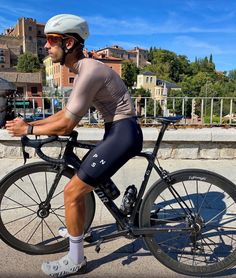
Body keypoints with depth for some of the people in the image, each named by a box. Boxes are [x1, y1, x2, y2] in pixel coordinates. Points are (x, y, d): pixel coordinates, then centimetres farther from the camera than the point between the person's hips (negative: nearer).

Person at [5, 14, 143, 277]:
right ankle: (75, 228, 43)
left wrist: (27, 129, -4)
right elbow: (65, 112, 17)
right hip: (118, 132, 10)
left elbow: (65, 126, -19)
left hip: (123, 134, -10)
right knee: (81, 183, 20)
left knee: (72, 192, -5)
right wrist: (30, 122, 11)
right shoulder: (84, 70, 14)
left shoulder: (89, 72, -19)